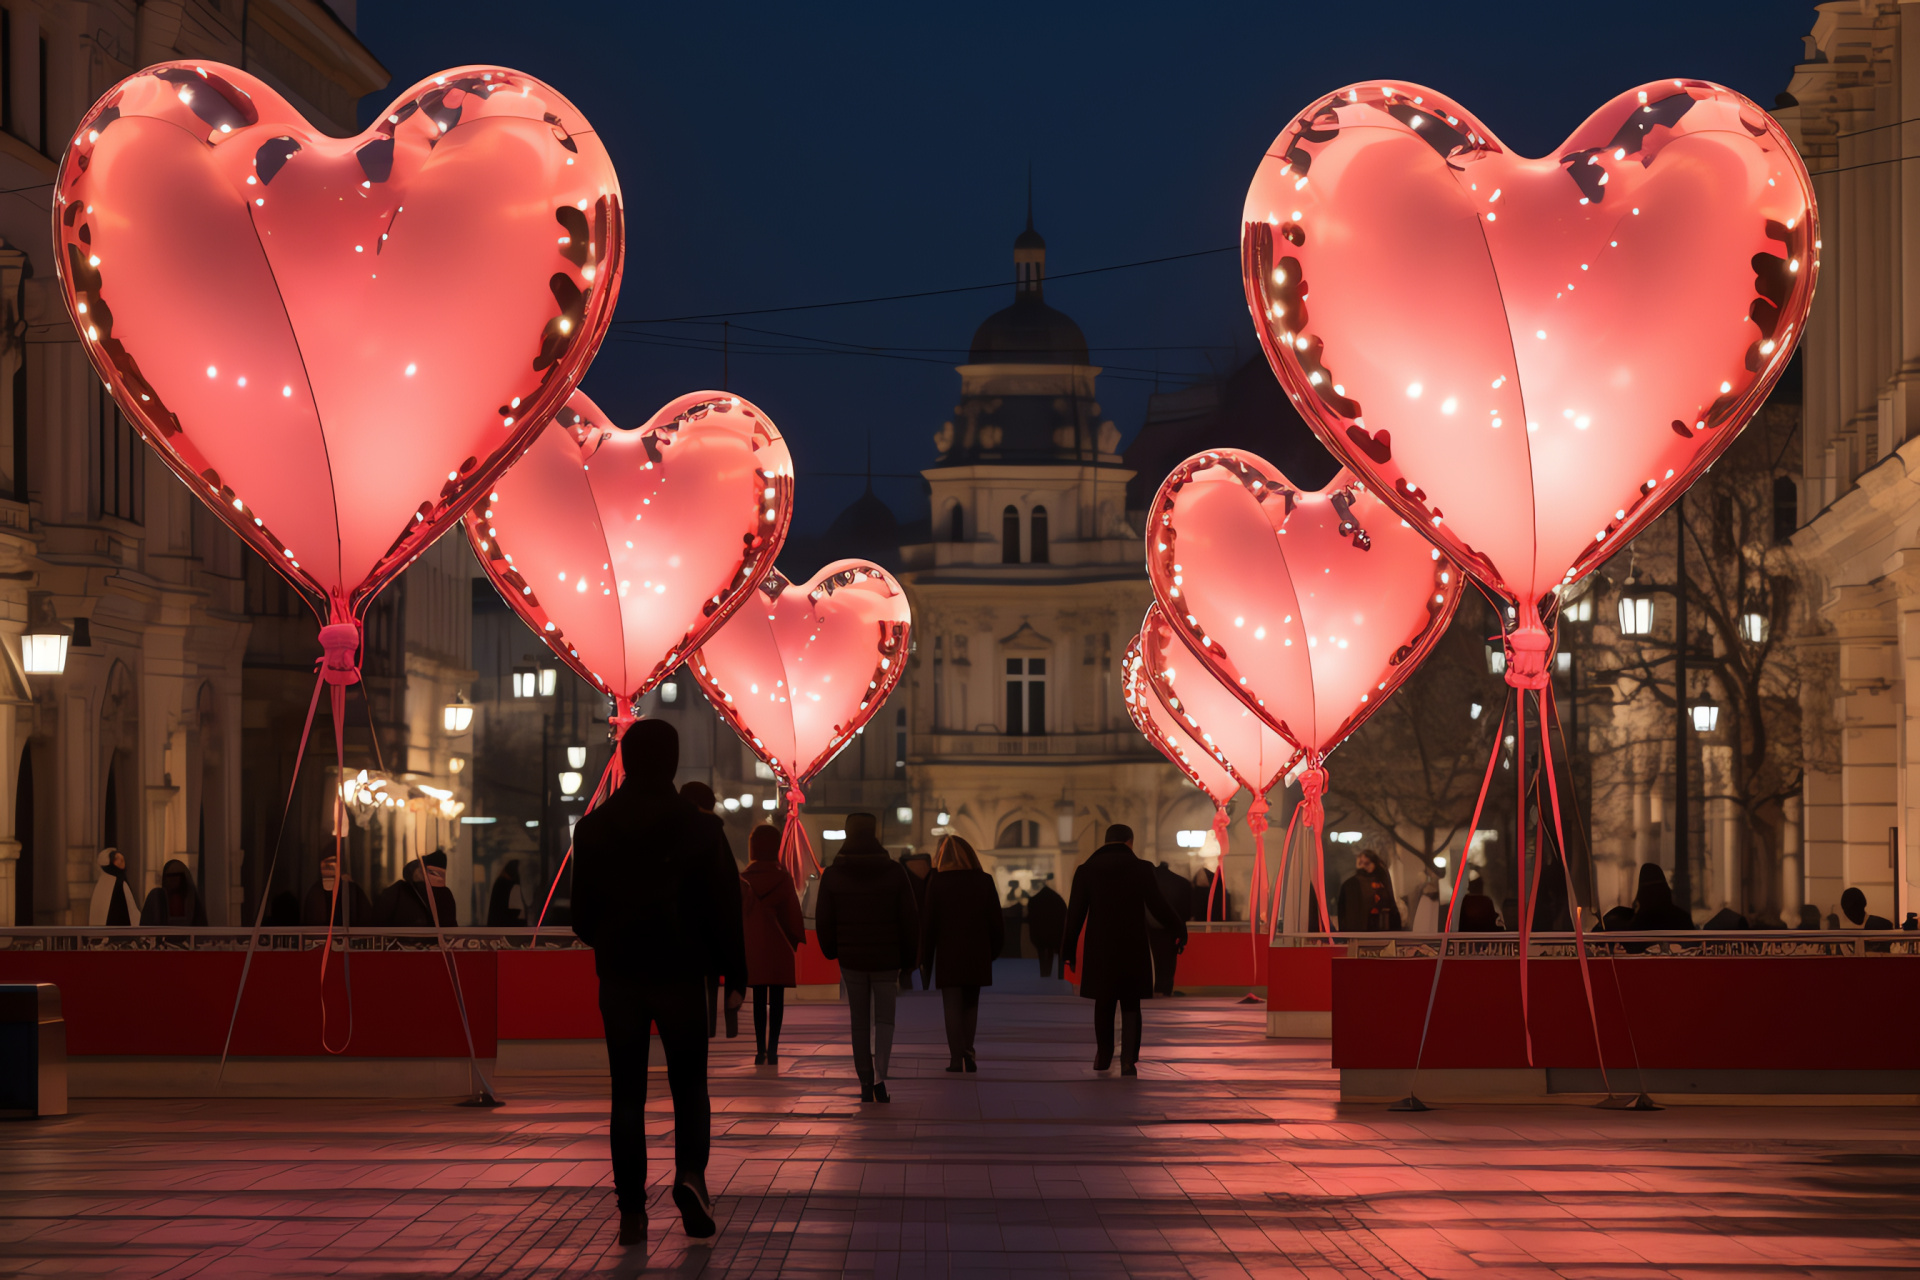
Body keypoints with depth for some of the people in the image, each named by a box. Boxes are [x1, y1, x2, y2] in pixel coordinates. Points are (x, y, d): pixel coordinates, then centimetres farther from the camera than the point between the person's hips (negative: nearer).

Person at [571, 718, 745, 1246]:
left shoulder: (593, 829, -1)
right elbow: (725, 906, -5)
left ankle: (632, 1210, 1)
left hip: (619, 975, 1)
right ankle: (690, 1172, -14)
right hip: (681, 974, -1)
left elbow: (582, 912, 4)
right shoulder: (700, 827, -5)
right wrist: (735, 975, 2)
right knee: (689, 1084, 12)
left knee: (628, 1093, 6)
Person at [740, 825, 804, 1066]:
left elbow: (737, 916, 2)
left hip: (754, 947, 1)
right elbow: (793, 913, -2)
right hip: (779, 947, -1)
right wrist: (796, 940, 9)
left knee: (759, 1000, 6)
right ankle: (772, 1050, -4)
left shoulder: (744, 880, -2)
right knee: (777, 1000, 2)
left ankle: (761, 1050, 1)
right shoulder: (783, 879, -6)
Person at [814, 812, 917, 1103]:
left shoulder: (832, 875, -4)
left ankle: (866, 1083, 10)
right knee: (884, 1018, 9)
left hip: (851, 959, 1)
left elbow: (823, 922, 1)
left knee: (859, 1022, 10)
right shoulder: (894, 872, -5)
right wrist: (909, 958, 8)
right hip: (887, 959, 0)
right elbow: (909, 920, -2)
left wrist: (831, 952, 18)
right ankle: (880, 1077, -11)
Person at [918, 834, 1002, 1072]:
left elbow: (928, 922, -5)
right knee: (970, 1005, 16)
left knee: (952, 1007, 1)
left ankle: (957, 1059, -4)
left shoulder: (937, 882, -6)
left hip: (948, 954, -2)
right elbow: (997, 921, 4)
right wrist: (992, 952, 16)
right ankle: (968, 1051, 6)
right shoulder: (984, 881, 2)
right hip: (977, 954, 2)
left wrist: (925, 958, 2)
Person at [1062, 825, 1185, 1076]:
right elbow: (1158, 907, -4)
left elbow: (1075, 914, 1)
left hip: (1099, 949, 2)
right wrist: (1179, 931, 12)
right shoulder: (1141, 869, -5)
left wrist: (1069, 950, 8)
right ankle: (1129, 1059, -9)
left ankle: (1103, 1056, 27)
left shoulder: (1086, 871, 0)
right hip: (1133, 949, -2)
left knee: (1104, 1004, 16)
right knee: (1131, 1005, 4)